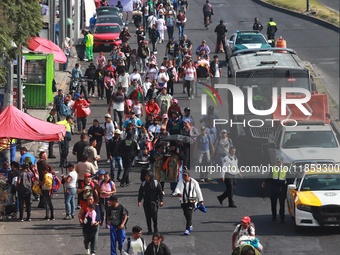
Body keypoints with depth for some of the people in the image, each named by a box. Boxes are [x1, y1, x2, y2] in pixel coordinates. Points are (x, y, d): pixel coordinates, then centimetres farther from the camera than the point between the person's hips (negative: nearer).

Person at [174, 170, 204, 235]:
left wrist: (200, 201, 9)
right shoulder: (181, 182, 5)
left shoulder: (194, 182, -2)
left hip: (191, 201, -4)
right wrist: (178, 193, -32)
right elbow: (177, 189, -8)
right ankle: (190, 225, 38)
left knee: (189, 215, -14)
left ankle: (187, 229, -15)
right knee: (186, 214, 14)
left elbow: (198, 192, 6)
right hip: (183, 201, 4)